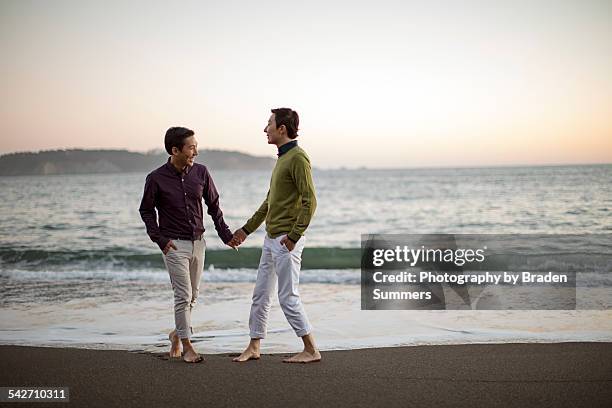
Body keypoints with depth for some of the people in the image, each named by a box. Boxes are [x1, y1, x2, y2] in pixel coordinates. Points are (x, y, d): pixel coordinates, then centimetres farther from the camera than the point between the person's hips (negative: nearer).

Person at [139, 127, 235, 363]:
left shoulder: (201, 172, -1)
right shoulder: (156, 179, -11)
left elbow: (213, 205, 9)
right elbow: (146, 210, 2)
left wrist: (225, 234, 4)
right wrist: (159, 239, -7)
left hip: (198, 242, 5)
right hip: (175, 244, -4)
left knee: (193, 294, 13)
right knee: (184, 295, -6)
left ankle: (177, 333, 36)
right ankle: (186, 346, 7)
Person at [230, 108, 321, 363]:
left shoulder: (298, 158, -14)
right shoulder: (282, 158, 16)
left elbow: (309, 201, -21)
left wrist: (294, 236, -25)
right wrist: (246, 229, 25)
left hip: (286, 239, -10)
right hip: (271, 238, 10)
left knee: (288, 297, -5)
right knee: (260, 294, 12)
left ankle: (311, 350, 5)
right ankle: (253, 347, 21)